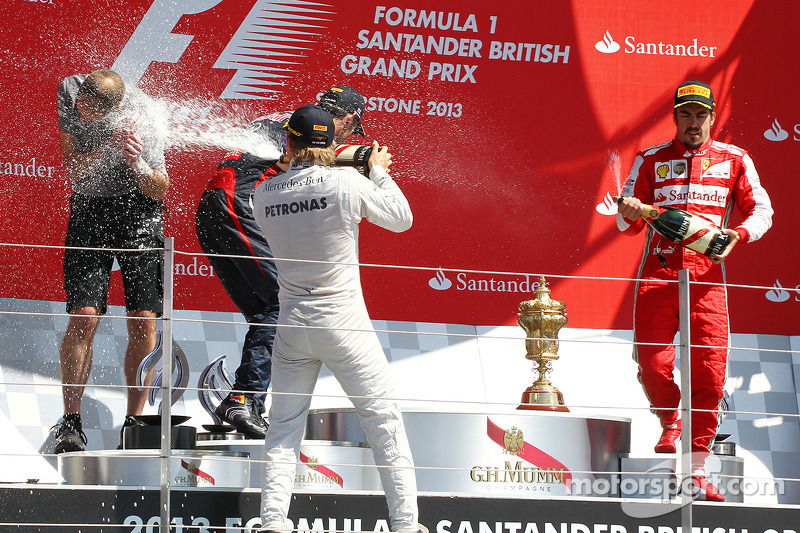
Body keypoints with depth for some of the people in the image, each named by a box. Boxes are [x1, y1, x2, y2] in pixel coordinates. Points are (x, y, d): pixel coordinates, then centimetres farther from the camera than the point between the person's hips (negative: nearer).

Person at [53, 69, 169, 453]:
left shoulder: (142, 128, -17)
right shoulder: (70, 97, -10)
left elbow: (159, 192, -9)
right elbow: (74, 172, -11)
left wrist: (136, 163, -28)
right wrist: (109, 147, -27)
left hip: (140, 219, -1)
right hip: (90, 215, 1)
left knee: (143, 322, -8)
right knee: (84, 318, -12)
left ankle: (134, 420, 1)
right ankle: (71, 422, -8)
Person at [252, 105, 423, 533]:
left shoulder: (264, 195, -1)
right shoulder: (348, 182, -11)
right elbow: (401, 219, 3)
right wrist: (379, 172, 17)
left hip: (293, 322, 3)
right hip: (343, 319, -3)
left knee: (284, 425, 12)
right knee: (383, 417, 5)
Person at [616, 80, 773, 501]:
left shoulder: (735, 161, 13)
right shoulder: (650, 160, 13)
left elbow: (761, 210, 10)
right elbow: (627, 223, 11)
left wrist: (739, 234, -11)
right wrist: (630, 213, -13)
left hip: (706, 275, 0)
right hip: (658, 272, 0)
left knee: (710, 371, -7)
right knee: (652, 363, -14)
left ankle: (696, 469, 1)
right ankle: (670, 422, 18)